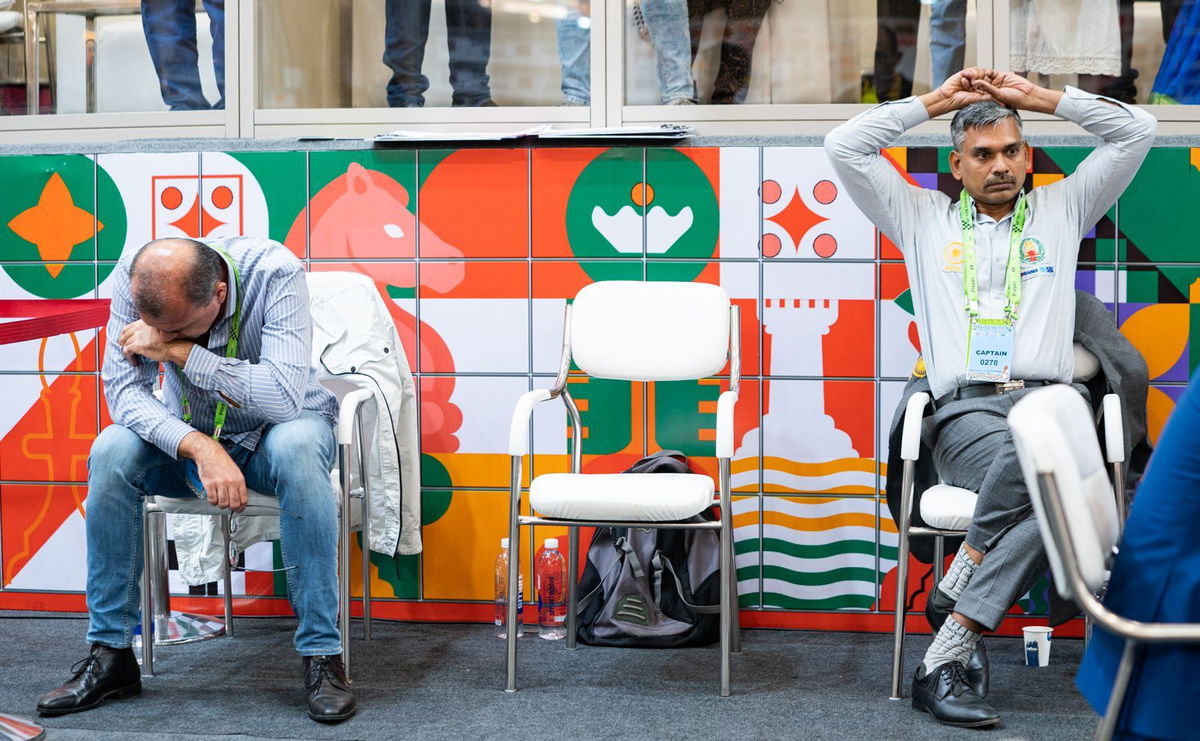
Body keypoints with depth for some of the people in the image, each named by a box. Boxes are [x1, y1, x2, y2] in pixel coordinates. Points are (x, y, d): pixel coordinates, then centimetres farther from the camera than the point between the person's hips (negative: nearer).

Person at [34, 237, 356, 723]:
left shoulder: (274, 272, -29)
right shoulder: (134, 278, -20)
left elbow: (285, 395, -37)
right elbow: (124, 389, -20)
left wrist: (177, 348, -36)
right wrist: (201, 449, -36)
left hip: (273, 431, -3)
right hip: (184, 431, 3)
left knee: (296, 446, -37)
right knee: (112, 452, -26)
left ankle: (322, 653, -28)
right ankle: (111, 655, -14)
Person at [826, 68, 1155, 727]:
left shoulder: (1061, 209, 25)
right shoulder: (923, 217, 22)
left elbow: (1136, 131, 20)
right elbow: (844, 147, 14)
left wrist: (1036, 96, 19)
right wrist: (938, 100, 18)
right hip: (966, 410, -2)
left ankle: (948, 637, -32)